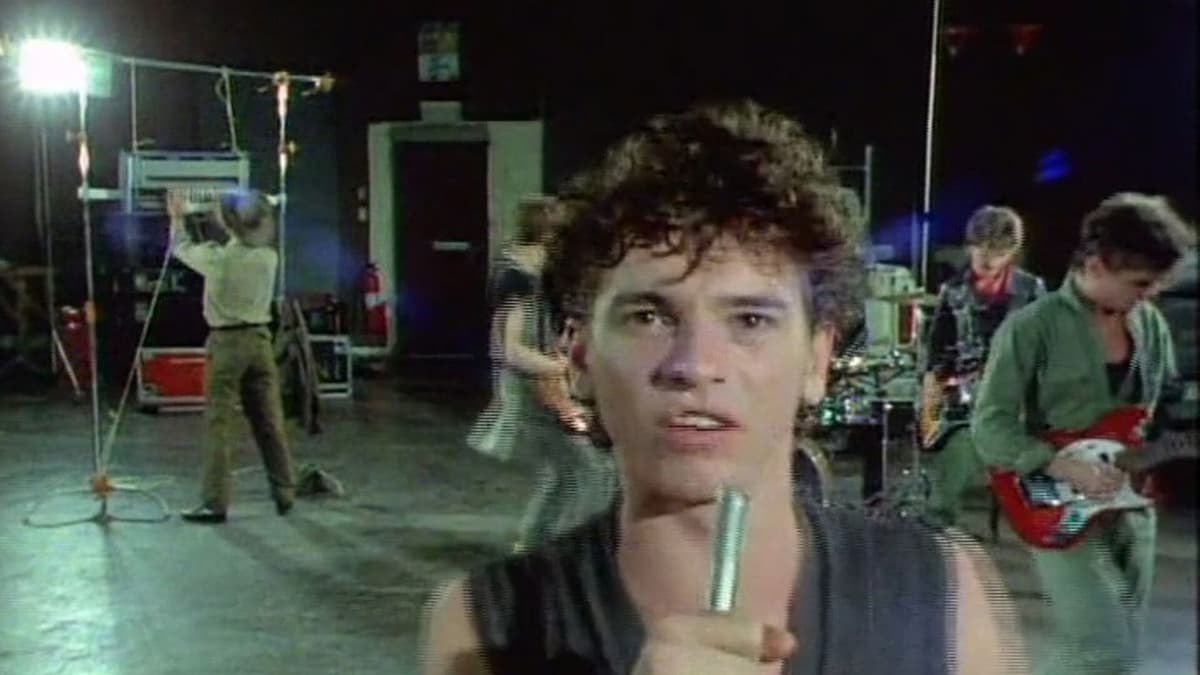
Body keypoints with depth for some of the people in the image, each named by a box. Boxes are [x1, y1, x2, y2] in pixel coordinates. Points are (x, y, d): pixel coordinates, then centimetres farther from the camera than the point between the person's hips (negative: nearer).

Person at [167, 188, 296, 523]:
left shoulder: (215, 257, -11)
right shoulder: (269, 257, -1)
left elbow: (180, 248, 11)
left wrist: (177, 217, 30)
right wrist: (228, 220, 38)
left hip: (226, 342, -4)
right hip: (260, 339, 4)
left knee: (221, 424, 0)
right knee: (270, 422, 9)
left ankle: (215, 503, 2)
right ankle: (284, 493, 15)